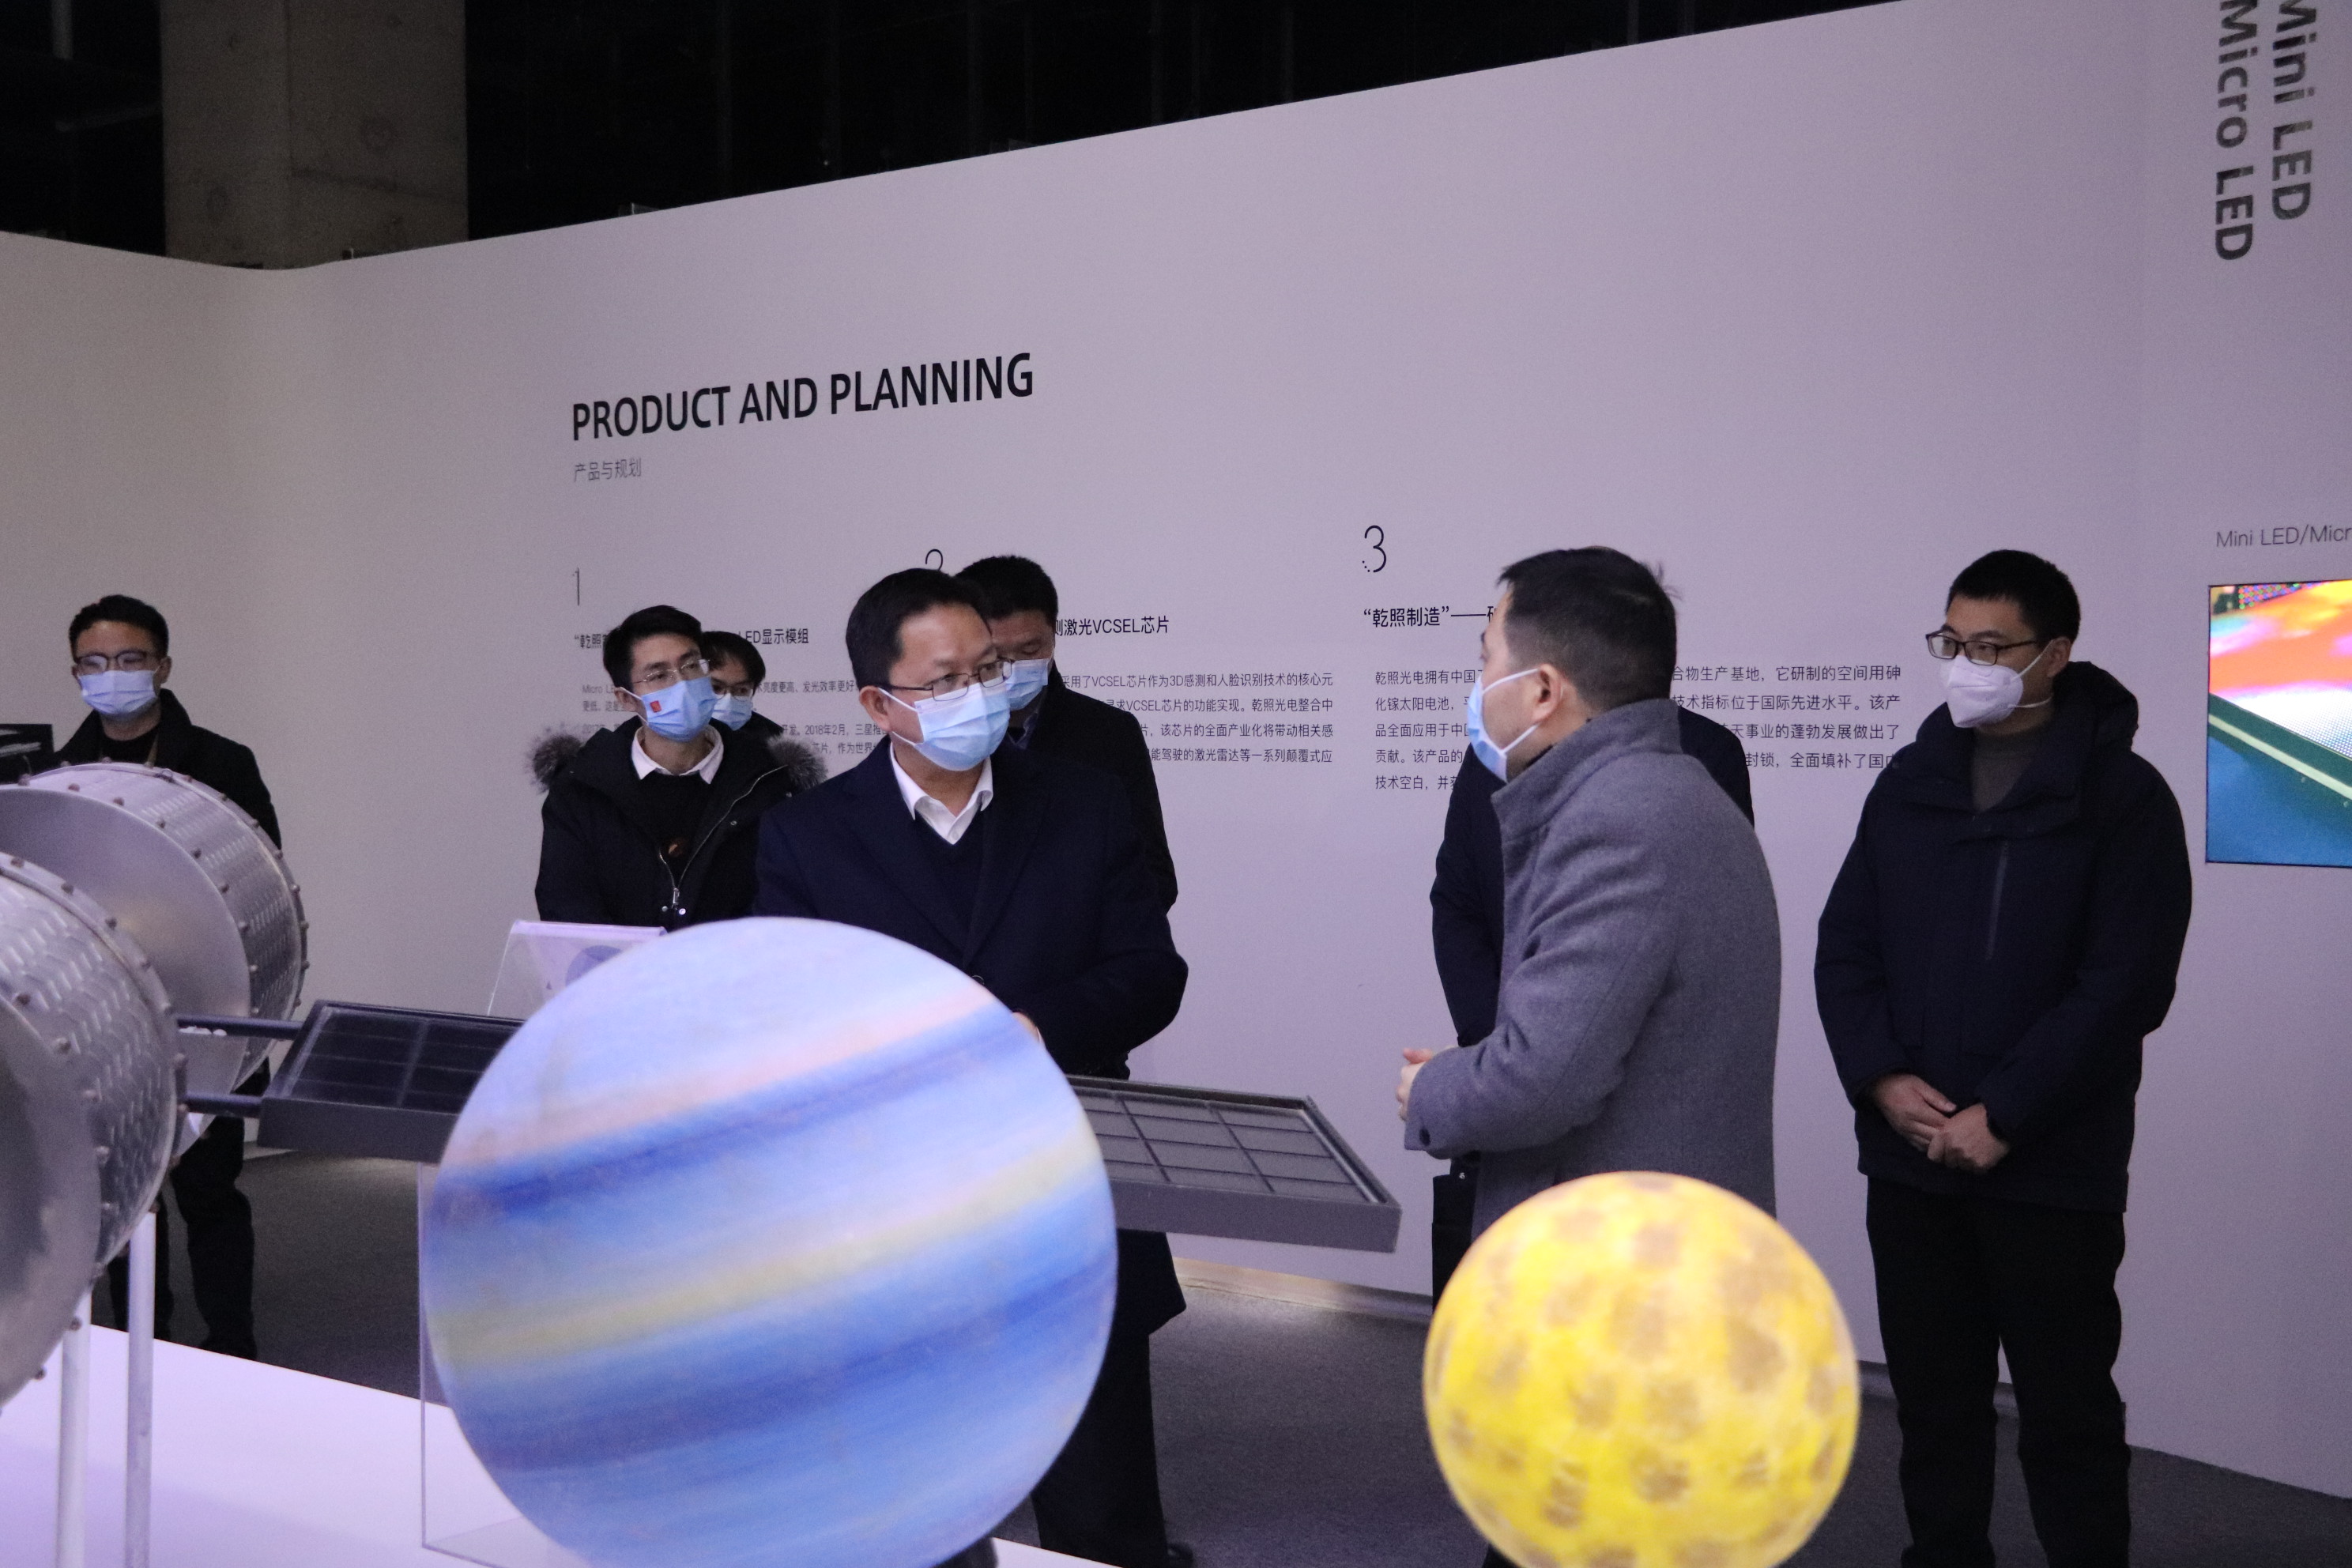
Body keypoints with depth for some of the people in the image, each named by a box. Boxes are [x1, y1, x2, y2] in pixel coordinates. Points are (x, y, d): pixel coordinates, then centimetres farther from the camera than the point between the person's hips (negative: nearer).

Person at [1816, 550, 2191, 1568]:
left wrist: (2002, 1115, -15)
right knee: (1933, 1399, 13)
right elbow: (1843, 948, 8)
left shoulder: (2122, 796, -5)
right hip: (1907, 1156, 5)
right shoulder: (1909, 785, 9)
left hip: (2051, 1169, -4)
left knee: (2067, 1414, 4)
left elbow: (2126, 984, -11)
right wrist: (1883, 1079, -7)